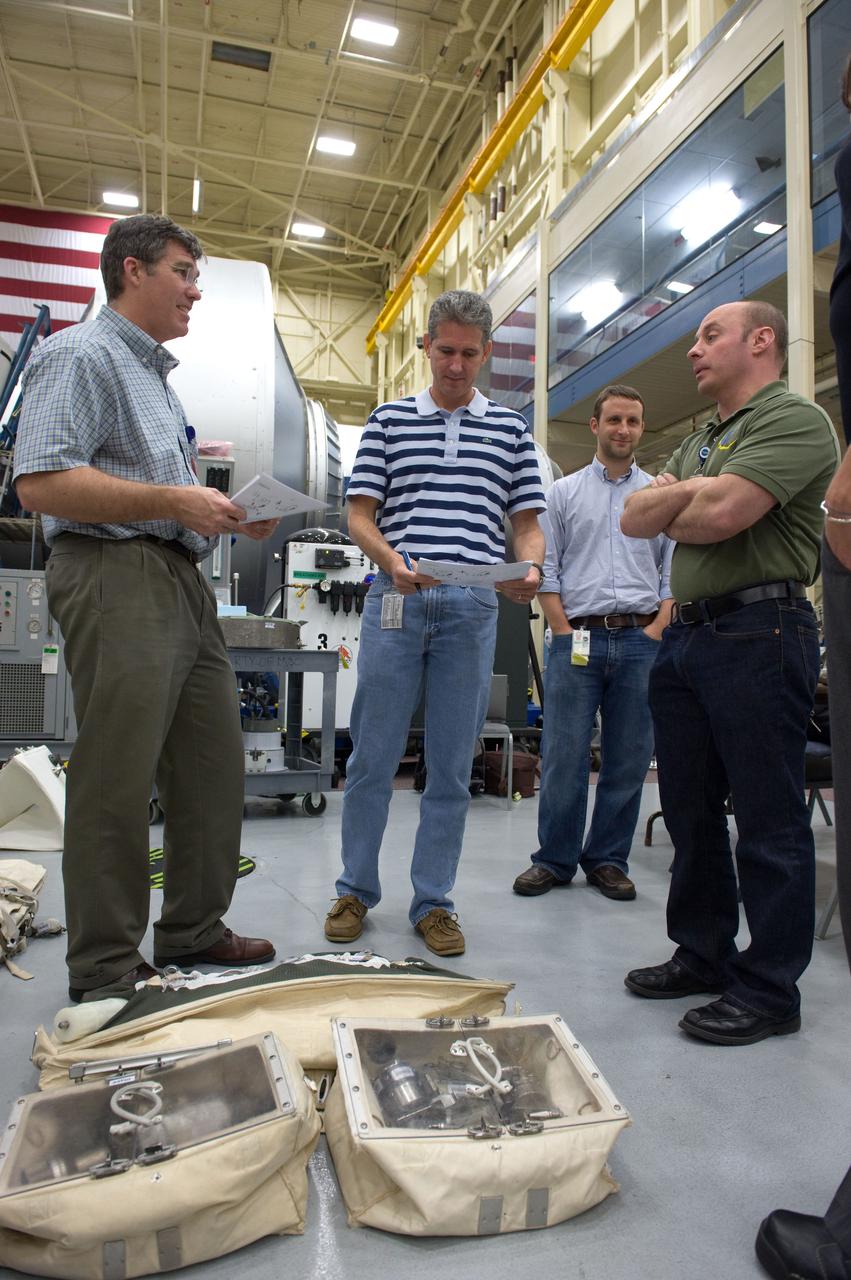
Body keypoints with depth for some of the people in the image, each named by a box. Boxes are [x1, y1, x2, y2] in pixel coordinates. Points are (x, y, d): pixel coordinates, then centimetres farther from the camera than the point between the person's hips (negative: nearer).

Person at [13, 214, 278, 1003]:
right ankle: (104, 974, 8)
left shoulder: (156, 375, 26)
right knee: (118, 785, -6)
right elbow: (40, 482, -16)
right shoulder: (81, 354, -3)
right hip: (118, 580, -10)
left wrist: (229, 516, 13)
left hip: (183, 582, 10)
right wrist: (172, 500, -18)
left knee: (213, 771, 11)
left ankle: (193, 933, 24)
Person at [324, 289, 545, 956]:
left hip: (473, 607, 1)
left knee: (452, 766, 6)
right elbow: (360, 513, 7)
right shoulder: (390, 419, 12)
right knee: (373, 756, 4)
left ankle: (433, 901, 19)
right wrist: (392, 560, -13)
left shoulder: (511, 428, 14)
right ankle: (356, 889, 22)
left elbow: (528, 522, 12)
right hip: (395, 600, 0)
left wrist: (530, 567, -10)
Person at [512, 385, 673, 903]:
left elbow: (674, 574, 10)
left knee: (629, 758, 5)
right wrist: (566, 633, -4)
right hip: (578, 637, -1)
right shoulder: (564, 492, 11)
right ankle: (555, 859, 13)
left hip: (641, 639, 2)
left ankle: (608, 860, 19)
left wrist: (654, 636, -2)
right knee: (564, 755, -1)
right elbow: (547, 571, 6)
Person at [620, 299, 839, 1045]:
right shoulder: (698, 443, 23)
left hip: (759, 631, -9)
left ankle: (769, 990, 12)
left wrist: (670, 508, 1)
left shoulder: (795, 420, -5)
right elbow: (635, 518, 13)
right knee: (690, 809, 13)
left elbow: (721, 515, -19)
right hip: (686, 634, 9)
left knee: (768, 820, 0)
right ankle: (704, 956, 28)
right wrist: (687, 492, -6)